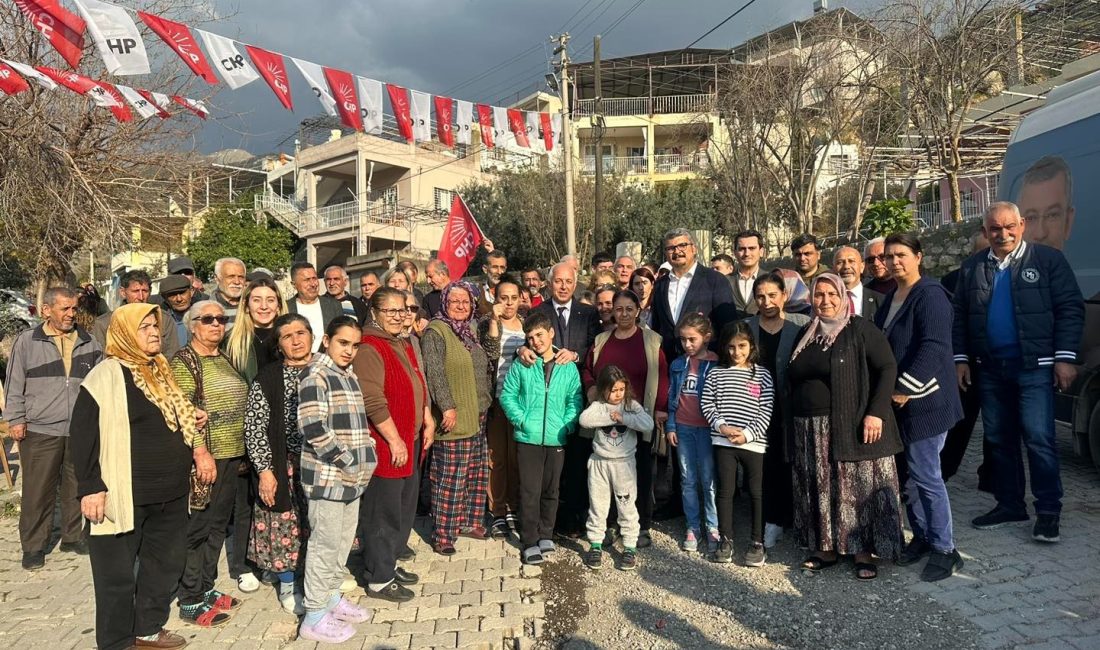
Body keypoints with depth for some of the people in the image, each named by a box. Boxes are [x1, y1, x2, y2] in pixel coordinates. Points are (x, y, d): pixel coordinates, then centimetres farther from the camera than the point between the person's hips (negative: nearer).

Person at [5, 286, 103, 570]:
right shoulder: (26, 341, 1)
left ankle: (73, 536, 26)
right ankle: (33, 546, 17)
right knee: (37, 491, 3)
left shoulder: (89, 343, 8)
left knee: (77, 487, 11)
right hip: (40, 430, -2)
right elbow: (14, 384, 3)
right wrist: (15, 419, -2)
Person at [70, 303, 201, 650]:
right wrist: (90, 487, -18)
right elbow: (83, 432, -14)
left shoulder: (161, 370, 12)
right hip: (127, 492, -7)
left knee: (164, 563, 17)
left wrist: (190, 420, 8)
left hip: (170, 492, 8)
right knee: (118, 572, 6)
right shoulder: (108, 374, -11)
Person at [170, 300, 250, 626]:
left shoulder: (225, 360, 13)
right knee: (196, 529, 2)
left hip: (231, 455, 8)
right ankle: (190, 602, 12)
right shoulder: (183, 362, -9)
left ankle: (207, 587, 28)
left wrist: (241, 451, 17)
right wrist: (201, 453, -23)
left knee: (217, 526, 15)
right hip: (204, 458, -7)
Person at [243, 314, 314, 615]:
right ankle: (288, 586, 26)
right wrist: (264, 470, -10)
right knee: (287, 526, 6)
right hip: (285, 466, -2)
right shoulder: (267, 378, -4)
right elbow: (254, 427, -6)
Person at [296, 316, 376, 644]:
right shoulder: (315, 374, -12)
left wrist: (367, 455, 9)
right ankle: (314, 617, 13)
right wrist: (347, 463, -17)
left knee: (344, 541, 17)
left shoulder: (350, 375, 13)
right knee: (326, 543, 0)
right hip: (327, 475, -8)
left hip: (352, 475, 8)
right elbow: (312, 427, -21)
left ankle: (332, 597, 33)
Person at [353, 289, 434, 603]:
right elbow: (373, 401, -22)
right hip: (386, 446, -10)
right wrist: (395, 440, -19)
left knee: (404, 509, 20)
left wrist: (428, 422, 14)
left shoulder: (404, 345, 13)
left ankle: (389, 563, 36)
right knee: (382, 514, 3)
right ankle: (378, 580, 17)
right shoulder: (369, 349, -17)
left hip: (411, 442, 10)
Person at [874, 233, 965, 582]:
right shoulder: (891, 297, 15)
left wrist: (905, 388, -21)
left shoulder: (930, 295, -12)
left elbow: (934, 346, -21)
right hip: (897, 401, 8)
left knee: (925, 476, -4)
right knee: (907, 474, 13)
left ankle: (944, 549, 9)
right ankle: (921, 536, 27)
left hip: (923, 401, -8)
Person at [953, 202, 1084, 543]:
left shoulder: (1048, 259, -2)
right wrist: (961, 359, 6)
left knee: (1039, 439, -5)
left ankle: (1048, 510, 7)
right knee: (999, 439, 10)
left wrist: (1065, 357, -10)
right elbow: (960, 316, 11)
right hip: (990, 368, 4)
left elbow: (1070, 309, -4)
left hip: (1035, 366, -4)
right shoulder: (972, 267, 9)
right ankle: (1008, 504, 22)